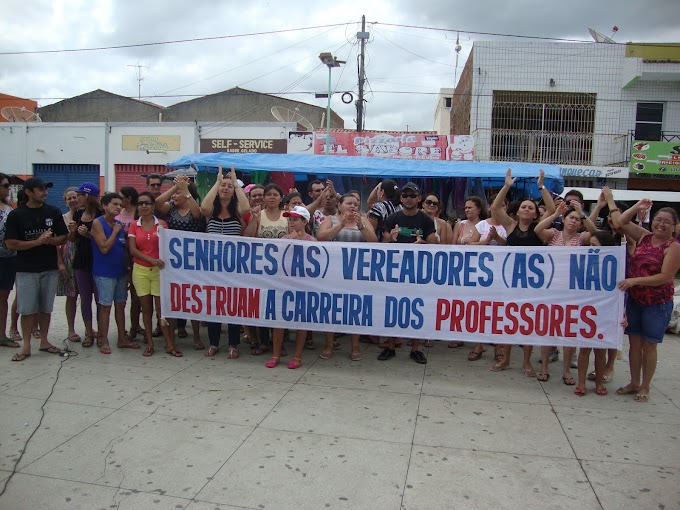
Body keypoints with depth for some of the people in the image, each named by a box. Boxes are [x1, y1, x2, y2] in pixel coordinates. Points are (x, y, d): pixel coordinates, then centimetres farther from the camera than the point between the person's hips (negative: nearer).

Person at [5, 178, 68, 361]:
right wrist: (37, 242, -18)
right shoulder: (16, 215, -4)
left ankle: (44, 341, 22)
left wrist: (50, 240, -15)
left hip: (50, 268, 2)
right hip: (26, 270, -2)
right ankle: (26, 346, 12)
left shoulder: (53, 212, 3)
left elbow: (63, 238, 6)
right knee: (27, 309, 1)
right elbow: (10, 244, -8)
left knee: (45, 308, 10)